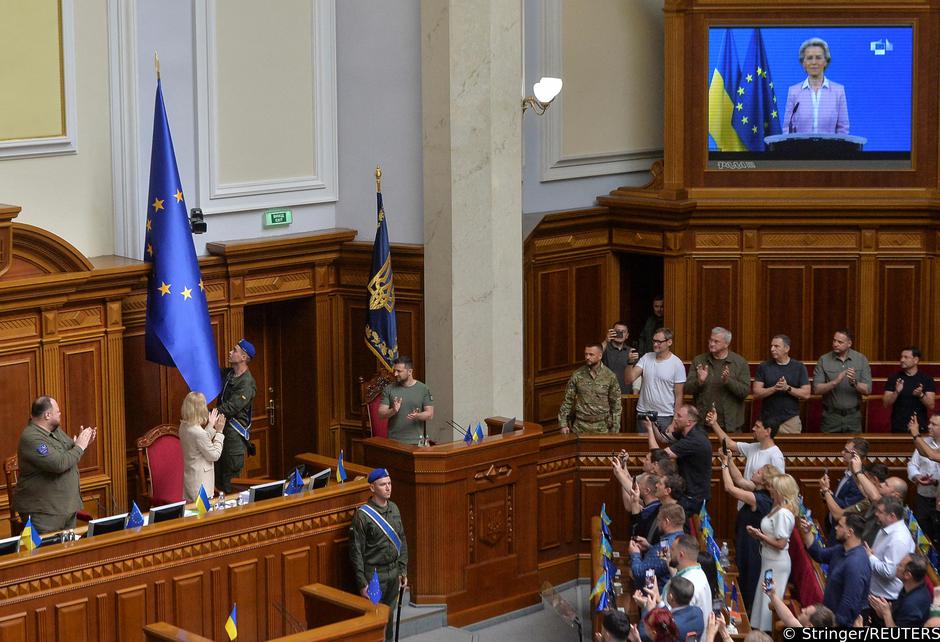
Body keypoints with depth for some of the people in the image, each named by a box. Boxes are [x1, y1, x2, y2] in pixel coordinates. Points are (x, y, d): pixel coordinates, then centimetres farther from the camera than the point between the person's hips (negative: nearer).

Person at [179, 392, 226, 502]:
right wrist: (219, 432, -8)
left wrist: (210, 426, 18)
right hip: (200, 482, -9)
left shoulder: (184, 427, 1)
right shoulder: (199, 433, -25)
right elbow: (214, 455, -13)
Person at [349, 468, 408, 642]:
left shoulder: (394, 509, 6)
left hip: (393, 572, 6)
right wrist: (362, 583, -14)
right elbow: (356, 551, -13)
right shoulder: (363, 515, -15)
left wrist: (403, 570, 11)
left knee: (389, 616, 14)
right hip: (374, 574, -6)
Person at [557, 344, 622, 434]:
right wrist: (563, 424, -2)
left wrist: (615, 429, -3)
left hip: (601, 427, -1)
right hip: (580, 426, 1)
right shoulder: (577, 375, -2)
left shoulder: (610, 376, -5)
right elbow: (567, 400, 3)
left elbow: (616, 404, 0)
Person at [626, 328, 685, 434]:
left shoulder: (677, 364, -7)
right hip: (643, 413, 3)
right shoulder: (646, 358, 3)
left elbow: (678, 396, -5)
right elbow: (629, 379, -3)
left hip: (665, 417, -3)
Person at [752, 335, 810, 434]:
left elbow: (806, 394, -1)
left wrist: (787, 388, -15)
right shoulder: (764, 367, 4)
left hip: (791, 419, 0)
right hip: (768, 420, 1)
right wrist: (774, 388, -17)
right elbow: (756, 393, -2)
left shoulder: (799, 367, 3)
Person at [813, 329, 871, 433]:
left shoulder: (861, 359, 1)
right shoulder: (824, 360, -2)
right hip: (831, 416, -1)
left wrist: (854, 383, -23)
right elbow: (817, 389, -8)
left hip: (853, 416, 1)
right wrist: (835, 382, -23)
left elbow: (867, 389, -3)